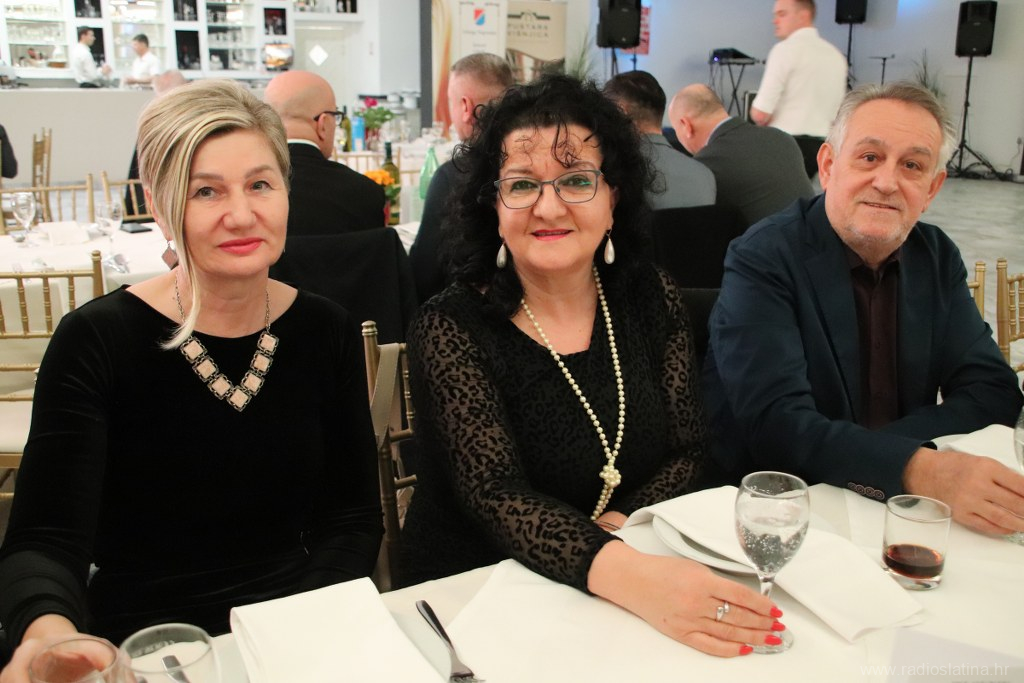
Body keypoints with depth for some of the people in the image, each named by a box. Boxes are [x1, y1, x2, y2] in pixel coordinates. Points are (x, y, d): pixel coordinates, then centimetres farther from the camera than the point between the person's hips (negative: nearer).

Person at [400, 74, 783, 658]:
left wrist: (619, 525, -13)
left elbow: (687, 451, 6)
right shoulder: (452, 328, -10)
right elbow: (496, 494, -20)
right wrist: (626, 575, -36)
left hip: (637, 561, 4)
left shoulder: (652, 299, 2)